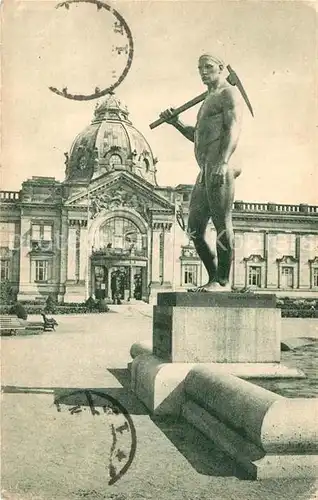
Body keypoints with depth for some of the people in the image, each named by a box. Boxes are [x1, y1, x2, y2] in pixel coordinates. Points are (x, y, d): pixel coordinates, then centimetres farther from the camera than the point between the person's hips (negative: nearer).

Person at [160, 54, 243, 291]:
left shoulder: (228, 93, 3)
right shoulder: (209, 99, 31)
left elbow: (233, 129, -12)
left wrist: (223, 161, -25)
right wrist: (176, 123, 22)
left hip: (218, 168, -10)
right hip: (205, 171, 10)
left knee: (222, 224, -9)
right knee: (195, 229, 7)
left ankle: (223, 281, -5)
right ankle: (214, 277, 14)